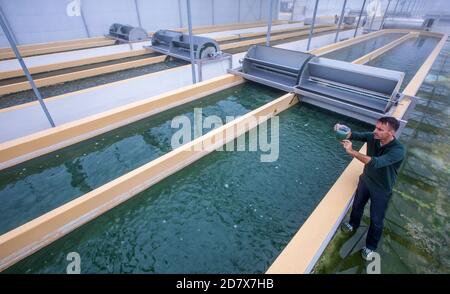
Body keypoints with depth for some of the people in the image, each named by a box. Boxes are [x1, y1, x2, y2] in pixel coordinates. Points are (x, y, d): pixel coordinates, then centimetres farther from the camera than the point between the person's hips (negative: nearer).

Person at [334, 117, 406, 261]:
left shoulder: (398, 150, -34)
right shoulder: (373, 136, -18)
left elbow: (376, 163, -46)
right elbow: (354, 135, -18)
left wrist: (352, 152, -50)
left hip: (381, 190, -5)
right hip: (366, 180, 5)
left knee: (376, 219, 13)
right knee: (357, 205, 27)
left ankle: (370, 246, 37)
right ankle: (353, 224, 57)